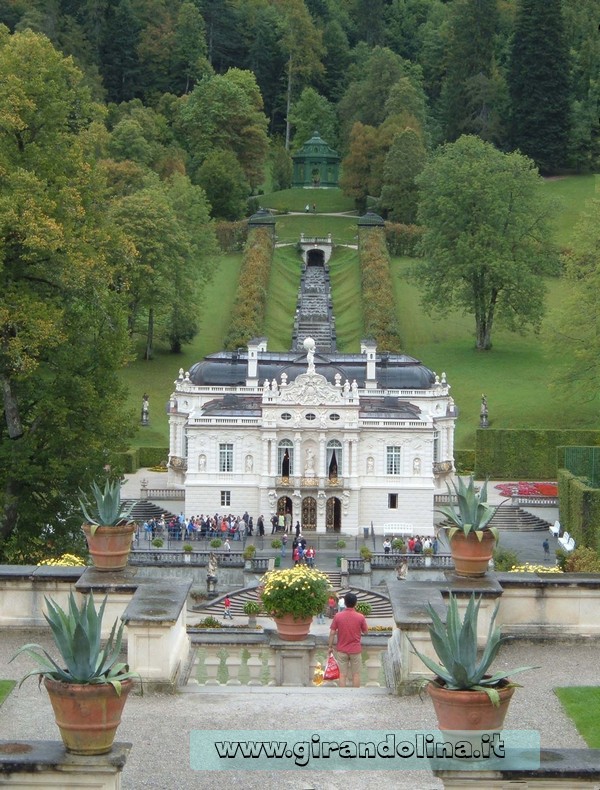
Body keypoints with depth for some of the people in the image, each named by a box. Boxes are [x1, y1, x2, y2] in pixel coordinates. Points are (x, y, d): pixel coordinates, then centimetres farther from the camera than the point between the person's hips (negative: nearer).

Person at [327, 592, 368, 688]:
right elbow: (366, 631, 1)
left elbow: (332, 633, -6)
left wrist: (330, 646, 5)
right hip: (355, 650, 0)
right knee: (356, 674, 11)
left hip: (341, 650, 1)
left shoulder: (338, 616, -9)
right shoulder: (360, 617, -11)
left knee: (343, 674, 7)